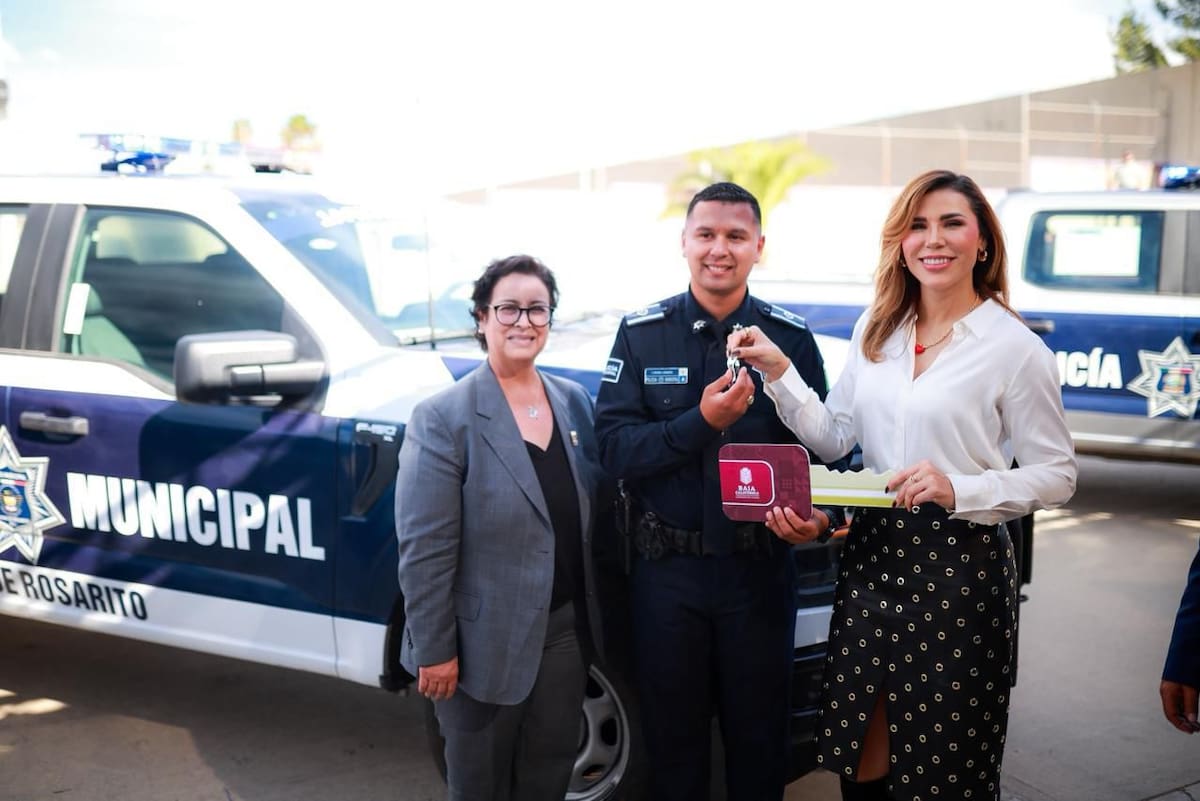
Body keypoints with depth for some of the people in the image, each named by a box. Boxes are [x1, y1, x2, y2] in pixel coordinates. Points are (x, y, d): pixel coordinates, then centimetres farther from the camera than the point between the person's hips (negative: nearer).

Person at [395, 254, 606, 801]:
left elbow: (591, 511, 10)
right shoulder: (443, 418, -15)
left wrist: (592, 612, 6)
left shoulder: (574, 401, 3)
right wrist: (434, 650, -15)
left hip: (568, 627, 5)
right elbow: (424, 549, -15)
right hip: (487, 638, -5)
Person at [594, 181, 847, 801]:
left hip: (760, 568, 0)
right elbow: (613, 447, -10)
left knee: (759, 736, 14)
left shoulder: (792, 337, 0)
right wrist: (701, 421, -22)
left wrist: (817, 512, -18)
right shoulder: (642, 333, -1)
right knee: (672, 735, 15)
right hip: (666, 569, 0)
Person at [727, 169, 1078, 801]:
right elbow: (834, 437, 6)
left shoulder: (1016, 349, -9)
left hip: (960, 564, -4)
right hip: (872, 554, 5)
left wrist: (959, 490, -21)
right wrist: (778, 371, -6)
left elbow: (1058, 476, -7)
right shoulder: (875, 331, 7)